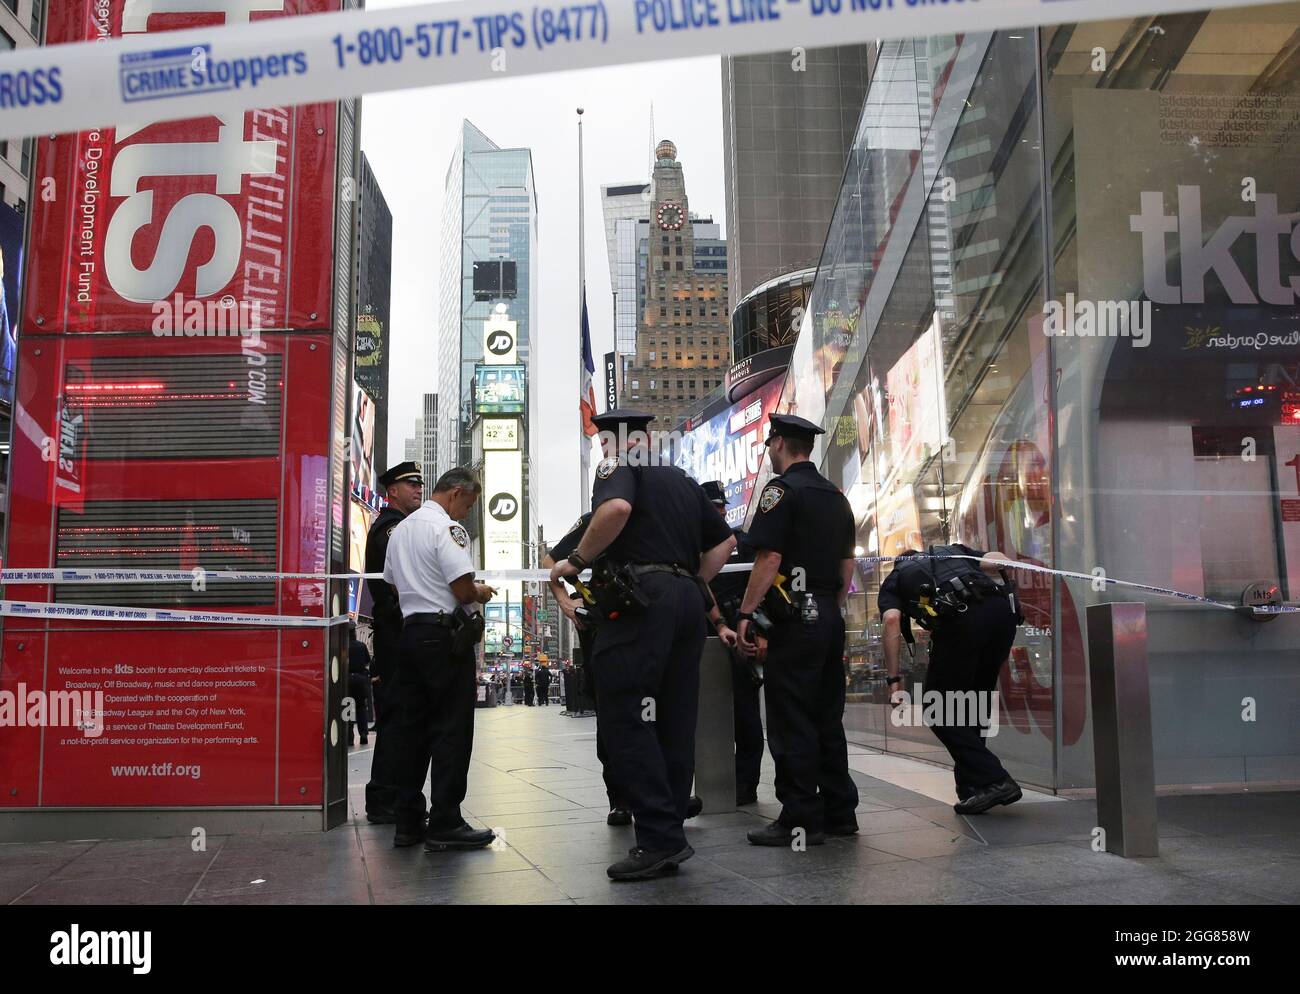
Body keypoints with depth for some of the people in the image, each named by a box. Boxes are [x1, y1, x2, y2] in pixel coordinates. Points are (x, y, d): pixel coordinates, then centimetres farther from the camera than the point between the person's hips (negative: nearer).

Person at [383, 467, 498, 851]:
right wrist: (481, 592, 3)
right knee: (452, 729, -4)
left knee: (410, 727, 10)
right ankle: (445, 825, -3)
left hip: (409, 630, 9)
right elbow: (463, 589, -17)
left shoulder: (400, 529, 17)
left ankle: (407, 822, 14)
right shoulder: (447, 528, -11)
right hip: (443, 634, -9)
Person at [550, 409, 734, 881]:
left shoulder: (618, 466, 2)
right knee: (675, 722, 8)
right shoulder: (682, 480, 24)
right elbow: (724, 540, 26)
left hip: (640, 598, -8)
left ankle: (660, 838, -11)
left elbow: (617, 508, -21)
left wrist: (577, 560, -11)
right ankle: (669, 836, 11)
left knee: (626, 719, -6)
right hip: (688, 600, 8)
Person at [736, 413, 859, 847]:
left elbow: (769, 559, -17)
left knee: (791, 725, -4)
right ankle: (839, 812, 19)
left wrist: (745, 613, -13)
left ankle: (801, 821, -1)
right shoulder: (836, 495, 16)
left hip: (794, 619, -8)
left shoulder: (782, 489, -9)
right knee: (828, 720, 14)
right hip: (830, 618, 8)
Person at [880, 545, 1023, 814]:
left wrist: (893, 677, 6)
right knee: (974, 703, 22)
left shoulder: (893, 580, 27)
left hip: (959, 618, -5)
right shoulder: (952, 552, 38)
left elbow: (892, 620, 5)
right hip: (1003, 609, 5)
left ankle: (993, 780, -2)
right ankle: (971, 785, 25)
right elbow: (1002, 561, 20)